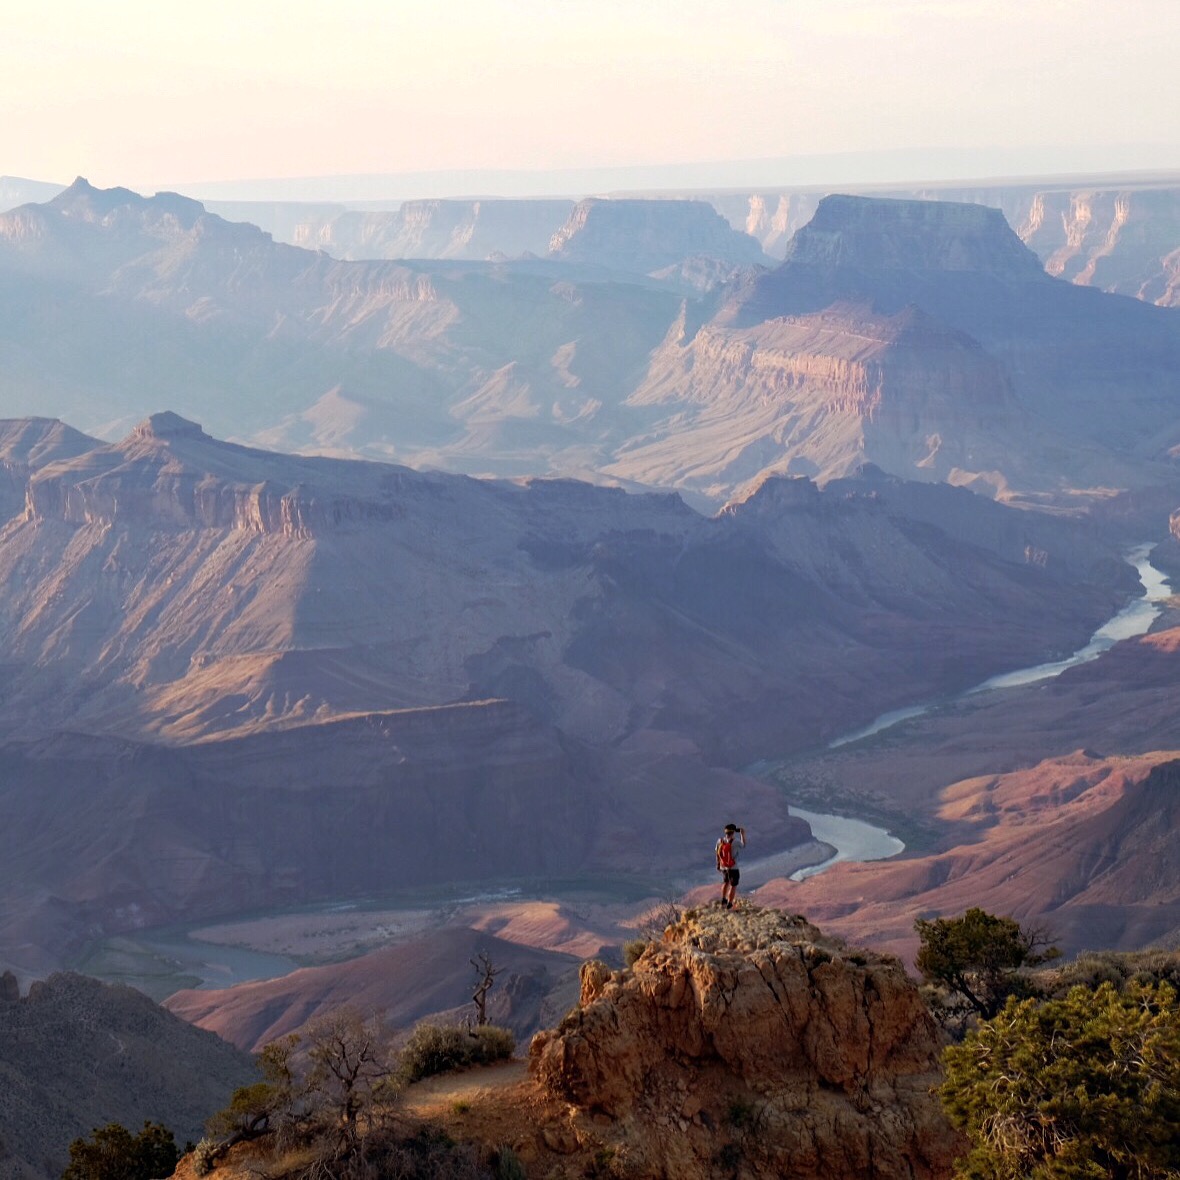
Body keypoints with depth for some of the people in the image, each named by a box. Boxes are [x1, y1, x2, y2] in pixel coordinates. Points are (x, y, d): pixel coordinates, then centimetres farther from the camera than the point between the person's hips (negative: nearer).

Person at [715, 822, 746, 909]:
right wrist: (742, 834, 11)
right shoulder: (735, 842, -24)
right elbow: (743, 845, 0)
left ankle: (723, 899, 33)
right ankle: (729, 904, 17)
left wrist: (718, 864, 19)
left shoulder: (720, 841, -10)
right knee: (733, 886, 13)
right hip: (733, 868, -5)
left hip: (723, 867, 5)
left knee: (726, 882, 31)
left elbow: (718, 854, 4)